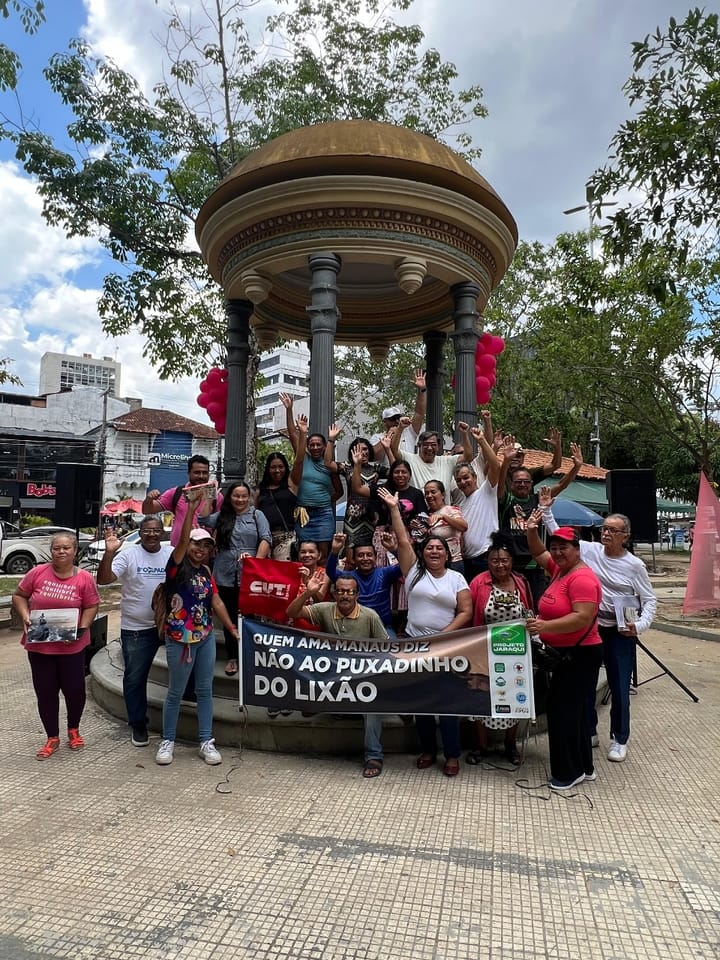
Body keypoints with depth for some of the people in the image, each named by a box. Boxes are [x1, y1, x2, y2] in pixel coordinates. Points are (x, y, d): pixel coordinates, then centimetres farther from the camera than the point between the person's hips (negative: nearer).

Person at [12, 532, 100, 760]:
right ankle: (52, 738, 27)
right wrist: (25, 617, -10)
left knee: (74, 690, 7)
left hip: (72, 646, -1)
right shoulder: (38, 573, -7)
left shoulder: (84, 578, -9)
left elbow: (91, 606, -3)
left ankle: (74, 730, 34)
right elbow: (19, 596, 5)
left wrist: (82, 628, -15)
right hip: (38, 644, 1)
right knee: (45, 692, 10)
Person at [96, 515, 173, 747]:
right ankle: (138, 724, 26)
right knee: (135, 678, 11)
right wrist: (109, 553, -30)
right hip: (136, 628, 0)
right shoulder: (128, 555, -7)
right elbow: (104, 579, -16)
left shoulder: (173, 554, 1)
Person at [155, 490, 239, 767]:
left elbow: (216, 602, 10)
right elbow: (182, 540, -27)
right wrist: (191, 508, -35)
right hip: (180, 640, -5)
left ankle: (206, 742, 21)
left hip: (206, 637, 6)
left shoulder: (206, 571, 7)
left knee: (204, 690, 11)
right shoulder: (177, 565, -10)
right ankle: (167, 741, 25)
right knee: (175, 692, 8)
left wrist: (232, 628, 7)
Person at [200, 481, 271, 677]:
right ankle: (232, 657, 22)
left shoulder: (257, 515, 4)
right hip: (226, 576, 3)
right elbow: (203, 520, 1)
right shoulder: (221, 516, 12)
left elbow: (266, 538, -7)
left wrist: (258, 560, -19)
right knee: (229, 616, 10)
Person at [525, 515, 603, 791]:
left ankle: (569, 771, 11)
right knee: (574, 710, 18)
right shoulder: (560, 569, 7)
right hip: (563, 653, 10)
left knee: (564, 711, -3)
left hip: (580, 655, -10)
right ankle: (583, 767, 31)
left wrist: (545, 626, -33)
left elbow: (583, 618, -29)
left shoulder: (582, 578, -20)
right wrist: (532, 531, 3)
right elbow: (538, 553, 22)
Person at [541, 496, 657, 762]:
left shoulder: (634, 565, -7)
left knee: (619, 687, 6)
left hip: (620, 632, -2)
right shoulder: (590, 551, -2)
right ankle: (588, 732, 31)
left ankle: (619, 739, 26)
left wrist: (640, 625, -14)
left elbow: (649, 600, 0)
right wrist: (546, 510, -7)